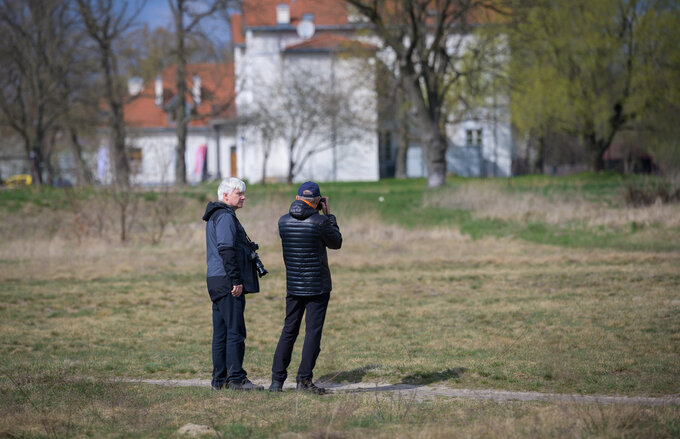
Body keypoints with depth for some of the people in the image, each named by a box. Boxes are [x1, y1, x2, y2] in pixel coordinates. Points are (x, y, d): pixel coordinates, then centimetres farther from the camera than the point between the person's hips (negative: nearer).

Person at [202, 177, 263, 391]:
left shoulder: (217, 217, 21)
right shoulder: (225, 217, -12)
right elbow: (226, 250, -20)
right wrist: (236, 280, -21)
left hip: (217, 281, 11)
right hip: (227, 282, -11)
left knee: (221, 332, 11)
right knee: (235, 331, -9)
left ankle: (219, 379, 13)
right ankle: (236, 379, -9)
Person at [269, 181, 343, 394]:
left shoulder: (283, 221, -1)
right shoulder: (320, 222, -14)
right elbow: (336, 243, 1)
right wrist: (328, 216, 9)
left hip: (293, 286, 4)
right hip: (318, 286, -4)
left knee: (289, 331, 12)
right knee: (313, 332, 1)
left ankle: (277, 379, 11)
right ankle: (304, 379, -3)